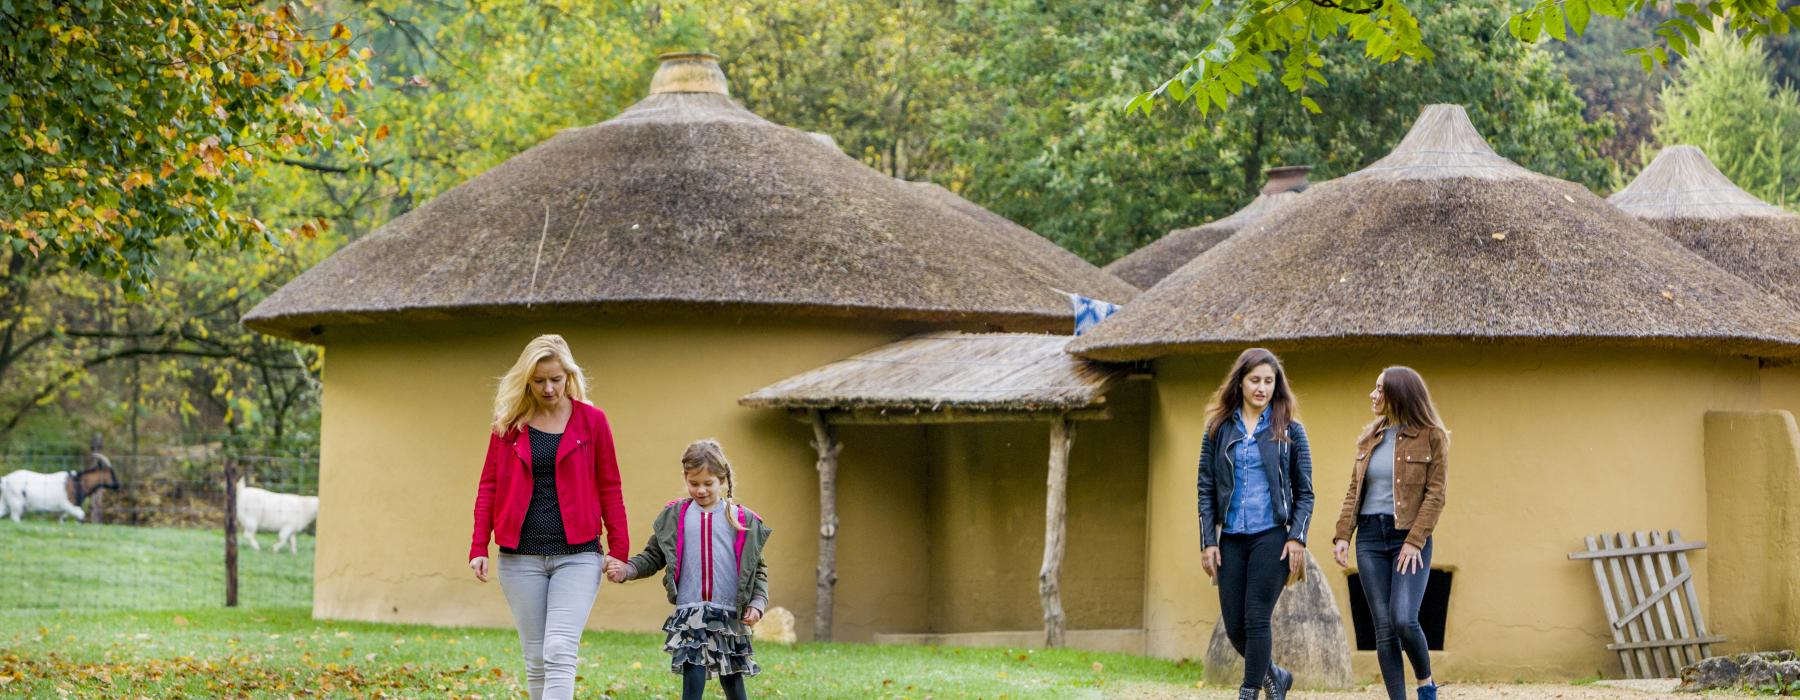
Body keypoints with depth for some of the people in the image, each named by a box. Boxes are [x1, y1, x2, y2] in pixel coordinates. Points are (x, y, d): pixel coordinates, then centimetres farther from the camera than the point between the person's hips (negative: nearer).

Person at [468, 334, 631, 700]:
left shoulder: (591, 421, 2)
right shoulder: (508, 423, 6)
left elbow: (609, 488, 6)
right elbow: (489, 487, 7)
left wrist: (618, 550, 2)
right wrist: (479, 547, -2)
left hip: (577, 556, -2)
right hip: (521, 557, 2)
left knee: (559, 653, -16)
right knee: (535, 660, 5)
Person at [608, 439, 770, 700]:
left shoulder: (744, 521, 3)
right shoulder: (674, 516, 5)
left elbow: (758, 569, 7)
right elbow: (653, 556, 8)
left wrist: (757, 603, -5)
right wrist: (627, 570, -9)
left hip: (730, 616, 0)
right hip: (689, 614, 0)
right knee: (693, 678, -11)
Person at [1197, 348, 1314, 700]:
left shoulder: (1289, 430, 3)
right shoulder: (1219, 428, 7)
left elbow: (1304, 492, 4)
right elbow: (1206, 489, 7)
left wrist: (1297, 538, -7)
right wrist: (1208, 542, 0)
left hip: (1272, 537, -3)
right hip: (1230, 539, 3)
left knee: (1256, 619, -8)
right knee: (1234, 627, 4)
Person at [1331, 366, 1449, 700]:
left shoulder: (1430, 437, -2)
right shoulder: (1370, 437, 13)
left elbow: (1435, 495, -7)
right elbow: (1354, 490, 13)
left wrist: (1414, 541, -15)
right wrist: (1342, 535, 1)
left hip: (1410, 538, -5)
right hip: (1370, 537, 5)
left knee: (1403, 620, -18)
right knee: (1384, 628, -1)